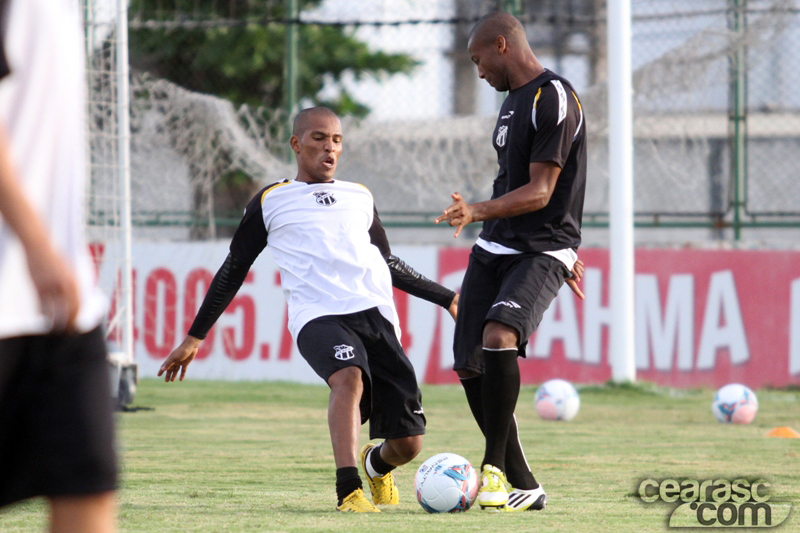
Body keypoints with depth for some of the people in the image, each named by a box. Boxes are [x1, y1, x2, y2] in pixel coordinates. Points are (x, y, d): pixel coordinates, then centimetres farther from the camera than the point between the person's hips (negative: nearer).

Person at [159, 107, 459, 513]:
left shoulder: (360, 197, 25)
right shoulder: (271, 202, 14)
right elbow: (233, 270, 19)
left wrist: (446, 297, 32)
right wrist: (194, 338, 17)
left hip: (375, 313, 4)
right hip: (318, 316, -4)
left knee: (407, 444, -3)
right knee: (349, 375, -39)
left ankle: (376, 465, 33)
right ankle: (348, 491, -40)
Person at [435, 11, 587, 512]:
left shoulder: (554, 100, -13)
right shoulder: (514, 100, 17)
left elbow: (539, 193, -19)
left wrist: (478, 212, -31)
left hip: (541, 252, -9)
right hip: (495, 248, 9)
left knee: (498, 337, -32)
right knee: (470, 366, 0)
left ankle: (495, 469, -23)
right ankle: (522, 488, 9)